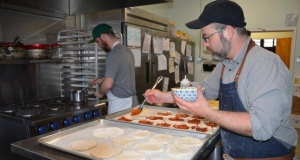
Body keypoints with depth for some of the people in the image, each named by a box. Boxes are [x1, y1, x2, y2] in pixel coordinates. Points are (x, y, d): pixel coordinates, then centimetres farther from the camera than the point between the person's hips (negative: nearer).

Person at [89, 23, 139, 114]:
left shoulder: (114, 54, -18)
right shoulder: (126, 50, 9)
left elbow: (108, 85, -23)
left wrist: (100, 92, -2)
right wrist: (102, 80, 25)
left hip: (120, 103, -8)